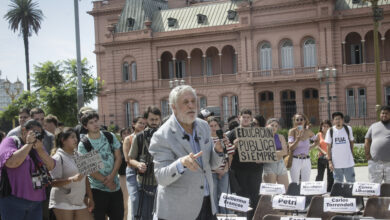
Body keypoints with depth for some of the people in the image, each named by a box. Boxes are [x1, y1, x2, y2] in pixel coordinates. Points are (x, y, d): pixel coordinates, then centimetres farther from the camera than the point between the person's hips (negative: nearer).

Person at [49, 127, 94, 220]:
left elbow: (85, 179, 18)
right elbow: (53, 182, -17)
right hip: (63, 203, -7)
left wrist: (90, 198, 14)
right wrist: (72, 179, -29)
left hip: (79, 202, 7)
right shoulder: (58, 158, -8)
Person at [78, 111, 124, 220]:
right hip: (97, 189, -4)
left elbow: (118, 158, 4)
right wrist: (106, 182, -13)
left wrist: (112, 176, -11)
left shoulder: (110, 137, 4)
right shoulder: (83, 144, -8)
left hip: (115, 185, 4)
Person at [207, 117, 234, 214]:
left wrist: (226, 169, -3)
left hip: (224, 172, 3)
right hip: (211, 172, -2)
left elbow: (230, 155, 8)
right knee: (213, 196, 2)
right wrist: (216, 169, -10)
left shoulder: (225, 138, 7)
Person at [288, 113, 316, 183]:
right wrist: (298, 139, -24)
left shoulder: (308, 132, 3)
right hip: (295, 160, -3)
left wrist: (311, 147, 6)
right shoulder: (292, 131, -5)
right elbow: (290, 148, -10)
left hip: (306, 161, 3)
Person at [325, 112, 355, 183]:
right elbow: (329, 147, 1)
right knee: (338, 183, 9)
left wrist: (352, 155, 10)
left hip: (348, 162, 0)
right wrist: (330, 161, -4)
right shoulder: (330, 131, -1)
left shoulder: (348, 129, 0)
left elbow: (351, 142, 12)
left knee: (351, 182, 5)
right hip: (336, 164, 0)